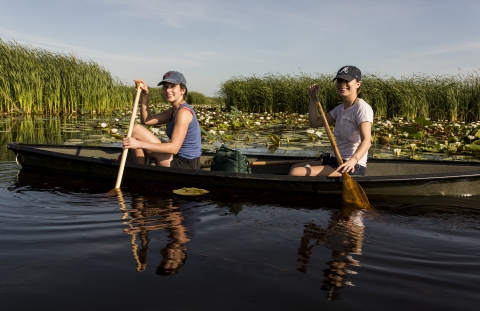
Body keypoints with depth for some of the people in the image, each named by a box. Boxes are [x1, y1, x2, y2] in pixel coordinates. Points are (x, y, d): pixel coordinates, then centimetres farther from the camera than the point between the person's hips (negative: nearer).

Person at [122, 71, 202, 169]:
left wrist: (140, 144, -29)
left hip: (183, 166, -10)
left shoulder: (183, 111, -17)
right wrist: (145, 95, 2)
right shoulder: (174, 110, 12)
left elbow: (174, 148, -26)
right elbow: (146, 120, 11)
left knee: (136, 129, -7)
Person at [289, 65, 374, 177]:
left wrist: (353, 160, -43)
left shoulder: (362, 108, -13)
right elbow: (315, 122, 18)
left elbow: (366, 140, -25)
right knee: (294, 168, 15)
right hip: (337, 162, 9)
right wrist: (313, 99, 8)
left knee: (296, 173, -21)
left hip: (353, 167, -9)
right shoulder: (340, 109, 14)